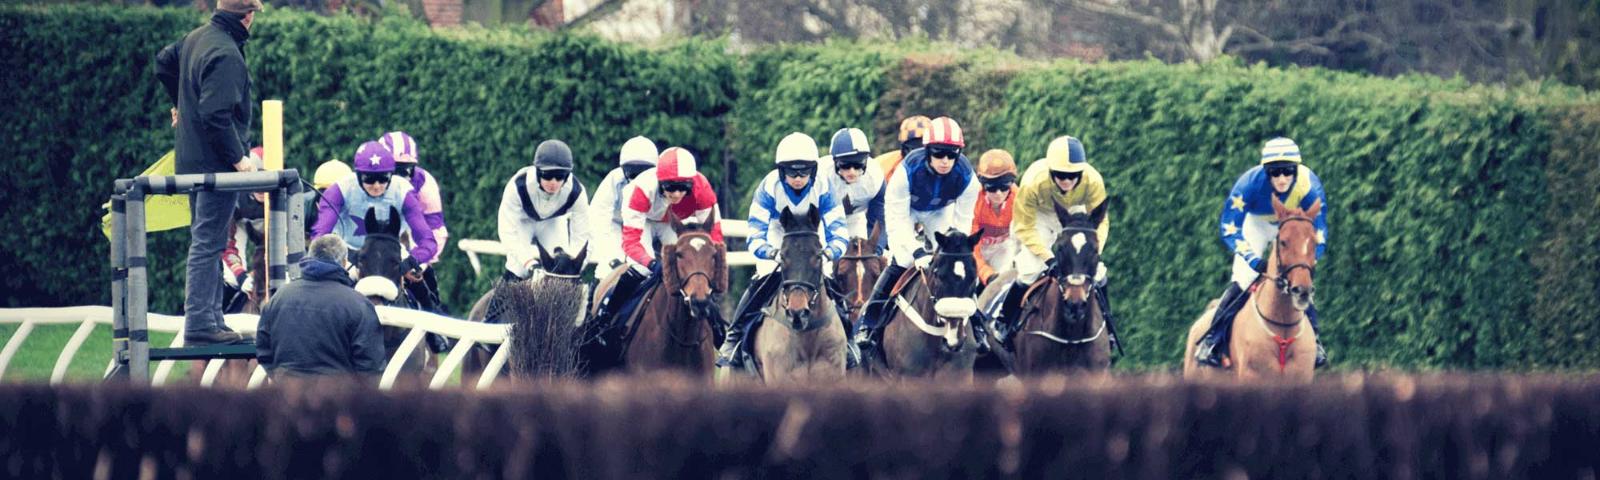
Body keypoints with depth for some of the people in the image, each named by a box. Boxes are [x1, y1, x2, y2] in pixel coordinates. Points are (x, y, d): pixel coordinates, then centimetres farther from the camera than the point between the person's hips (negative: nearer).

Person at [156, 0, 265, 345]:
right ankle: (200, 325, -8)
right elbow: (216, 115, -27)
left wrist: (182, 102, 39)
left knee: (208, 243, 15)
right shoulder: (225, 54, -21)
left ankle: (212, 320, 18)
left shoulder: (196, 39, 9)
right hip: (215, 162, -10)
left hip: (192, 161, 10)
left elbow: (164, 63, 28)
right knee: (208, 244, -8)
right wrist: (238, 158, -20)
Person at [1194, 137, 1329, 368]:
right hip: (1258, 222, -1)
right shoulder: (1250, 182, -38)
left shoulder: (1310, 186, -35)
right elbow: (1229, 229, -33)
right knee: (1242, 281, -14)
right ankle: (1213, 338, -2)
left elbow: (1318, 235, -26)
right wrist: (1256, 262, -45)